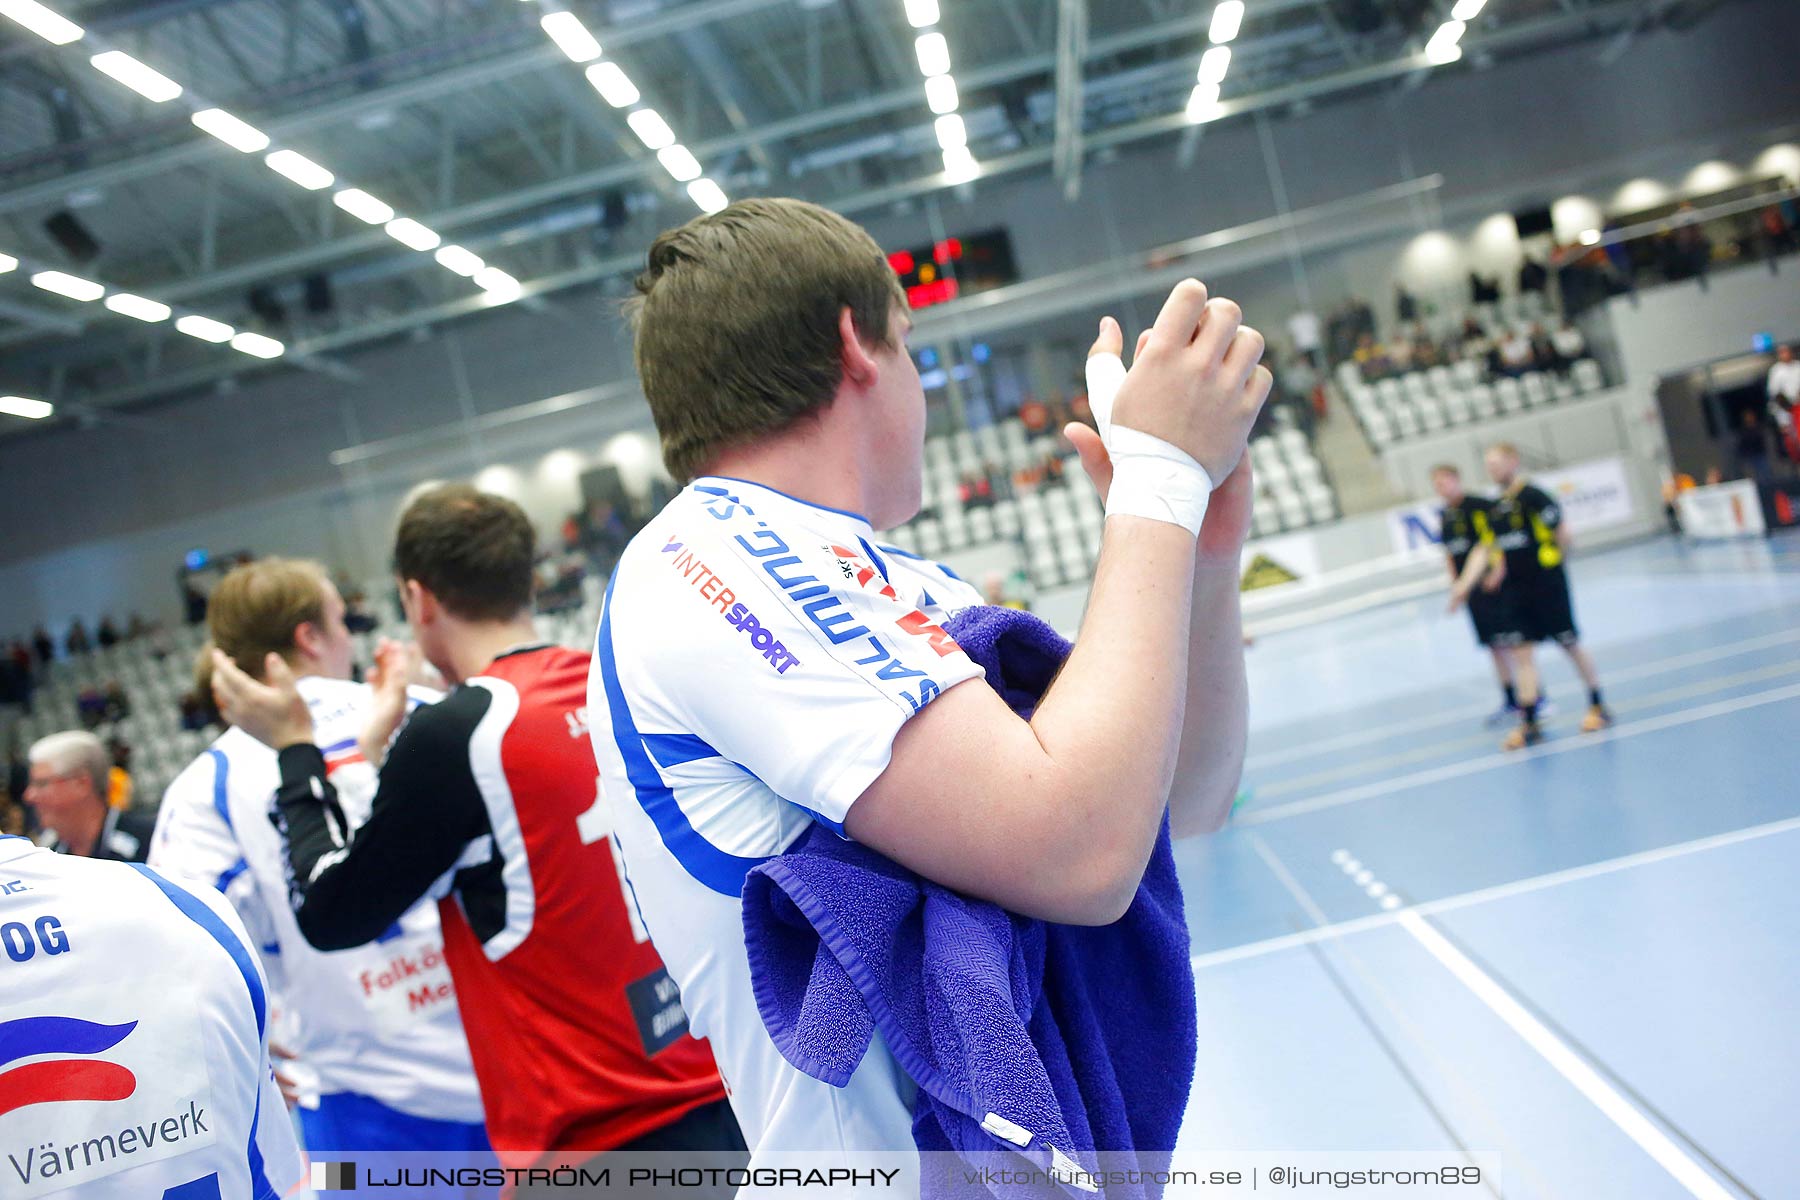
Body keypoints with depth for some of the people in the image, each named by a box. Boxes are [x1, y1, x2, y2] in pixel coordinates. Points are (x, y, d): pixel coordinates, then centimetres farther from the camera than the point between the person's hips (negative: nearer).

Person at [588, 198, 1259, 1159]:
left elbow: (1187, 799, 9)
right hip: (895, 1161, -9)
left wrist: (1207, 553, -6)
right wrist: (1162, 477, -18)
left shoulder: (910, 586, 10)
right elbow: (1077, 852, -28)